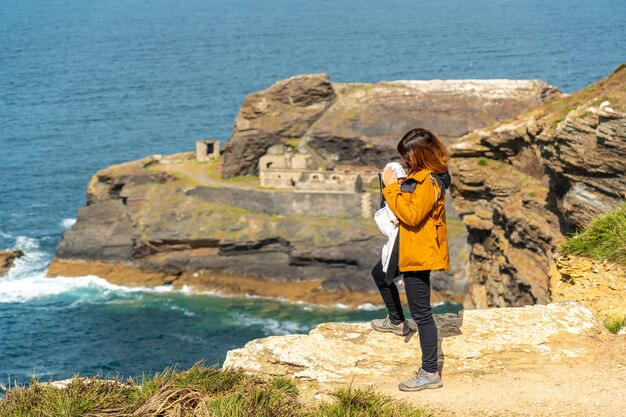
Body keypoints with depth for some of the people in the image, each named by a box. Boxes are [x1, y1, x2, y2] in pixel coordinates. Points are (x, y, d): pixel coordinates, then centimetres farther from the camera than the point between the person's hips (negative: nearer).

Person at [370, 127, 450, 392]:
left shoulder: (429, 182, -24)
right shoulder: (419, 174, 7)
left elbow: (412, 215, -28)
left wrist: (392, 188, -23)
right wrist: (393, 185, 6)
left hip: (419, 251, -11)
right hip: (407, 246, 11)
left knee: (421, 312, -7)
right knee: (380, 274, 34)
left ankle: (430, 374, -3)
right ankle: (397, 321, 55)